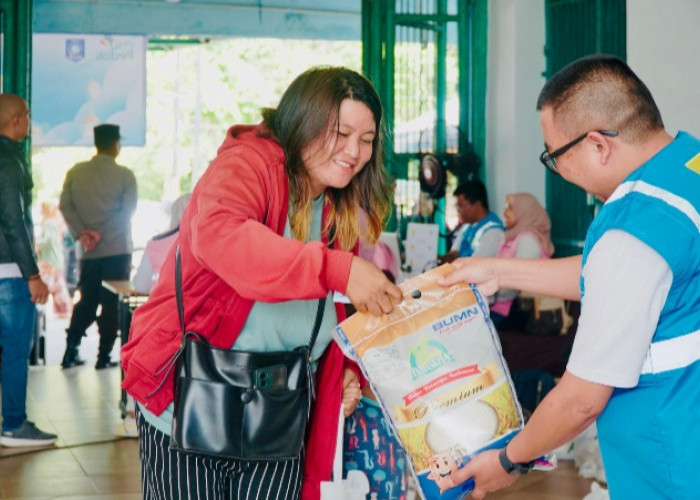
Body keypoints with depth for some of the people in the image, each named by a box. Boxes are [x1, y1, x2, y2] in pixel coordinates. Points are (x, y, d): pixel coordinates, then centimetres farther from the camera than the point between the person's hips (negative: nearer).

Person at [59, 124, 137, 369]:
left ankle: (70, 352, 10)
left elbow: (65, 205, -3)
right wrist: (103, 236, -15)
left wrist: (81, 233, -8)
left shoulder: (76, 172, 4)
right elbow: (127, 211, -14)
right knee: (112, 303, 3)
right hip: (117, 250, -4)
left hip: (87, 251, 4)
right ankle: (104, 356, 2)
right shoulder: (125, 175, -5)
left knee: (87, 301, 14)